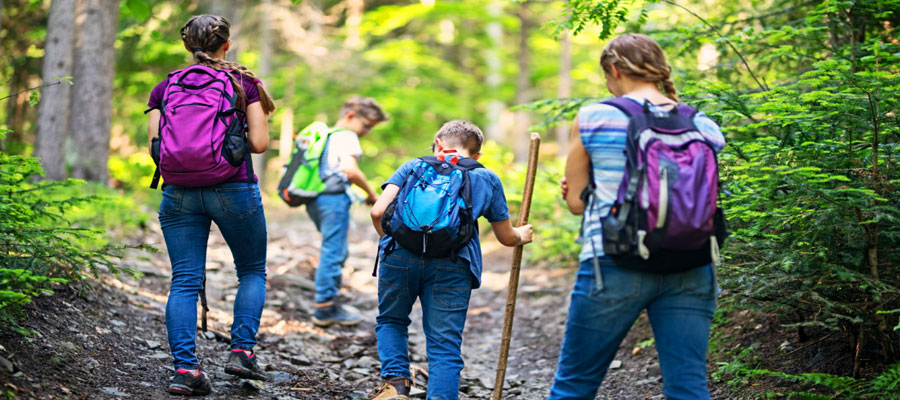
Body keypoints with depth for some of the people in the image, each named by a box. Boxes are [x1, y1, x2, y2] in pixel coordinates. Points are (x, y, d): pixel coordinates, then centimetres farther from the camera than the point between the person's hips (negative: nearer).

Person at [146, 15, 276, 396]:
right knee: (252, 270, 16)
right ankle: (241, 351, 4)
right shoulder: (244, 82, 1)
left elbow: (155, 146, 3)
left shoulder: (164, 87, 8)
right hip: (234, 189, -2)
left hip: (179, 192, 2)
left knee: (184, 281, 3)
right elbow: (259, 143, -3)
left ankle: (185, 368, -6)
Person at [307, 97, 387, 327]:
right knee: (333, 251, -6)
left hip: (314, 198, 10)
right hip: (333, 198, -10)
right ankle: (325, 307, -5)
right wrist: (371, 194, -10)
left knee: (337, 252, 18)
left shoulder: (325, 135, 23)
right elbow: (350, 170, -19)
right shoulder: (346, 136, -7)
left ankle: (329, 301, 21)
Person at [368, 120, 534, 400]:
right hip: (452, 265, -1)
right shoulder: (487, 179, 23)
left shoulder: (414, 166, 21)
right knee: (444, 344, 4)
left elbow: (378, 212, 8)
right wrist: (522, 235, 49)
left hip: (401, 254, 1)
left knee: (391, 321, 22)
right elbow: (506, 237, 26)